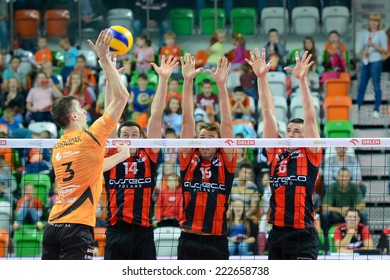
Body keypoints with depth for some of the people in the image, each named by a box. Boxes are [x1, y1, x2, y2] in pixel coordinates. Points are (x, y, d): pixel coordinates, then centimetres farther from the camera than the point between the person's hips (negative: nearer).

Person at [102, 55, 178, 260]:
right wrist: (110, 81, -2)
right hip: (116, 233, 0)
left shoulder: (148, 157, 9)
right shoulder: (111, 156, 10)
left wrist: (163, 79, 0)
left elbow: (156, 116, 4)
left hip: (143, 233, 0)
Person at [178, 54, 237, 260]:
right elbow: (187, 121, 3)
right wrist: (188, 82, -3)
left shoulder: (225, 162, 5)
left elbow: (226, 124, -2)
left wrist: (221, 85, -10)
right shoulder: (189, 159, 8)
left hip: (217, 243, -1)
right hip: (189, 241, 1)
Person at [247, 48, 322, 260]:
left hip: (303, 236, -5)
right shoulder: (275, 153, 12)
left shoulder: (310, 154, 3)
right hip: (277, 233, 5)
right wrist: (261, 77, 4)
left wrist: (302, 79, -14)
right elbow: (268, 113, 8)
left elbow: (310, 118, -5)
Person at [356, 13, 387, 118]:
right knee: (361, 86, 7)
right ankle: (357, 108, 11)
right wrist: (364, 52, -3)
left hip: (376, 62, -5)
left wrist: (374, 45, -19)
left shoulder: (381, 34, -2)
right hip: (365, 62, 5)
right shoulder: (365, 33, 13)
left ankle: (376, 110, 1)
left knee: (376, 86, -3)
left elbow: (384, 49, -6)